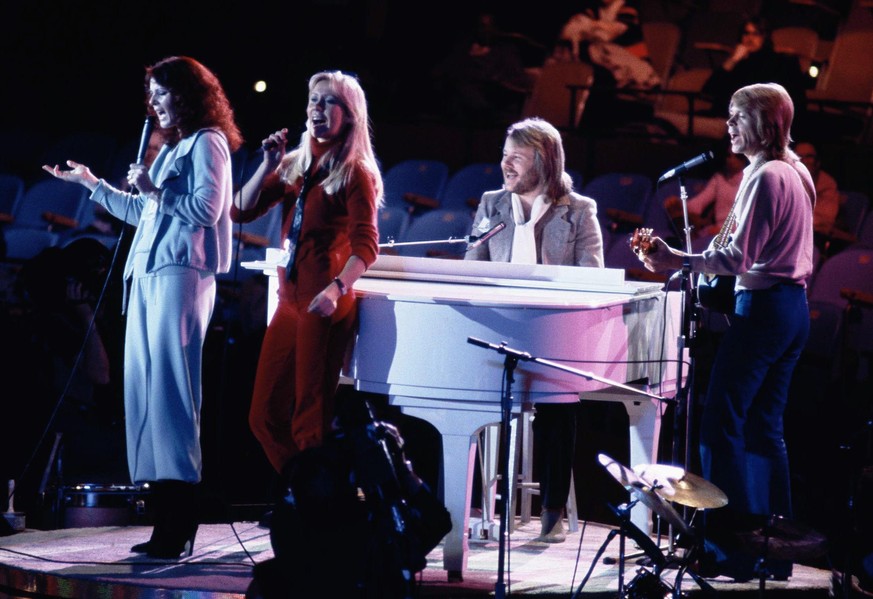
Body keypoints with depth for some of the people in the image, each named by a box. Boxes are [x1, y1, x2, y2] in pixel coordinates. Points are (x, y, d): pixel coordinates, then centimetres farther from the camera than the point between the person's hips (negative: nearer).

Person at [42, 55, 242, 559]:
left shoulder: (207, 143, -3)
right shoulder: (172, 149, 24)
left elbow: (207, 209, -14)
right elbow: (144, 212, 29)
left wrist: (156, 191, -9)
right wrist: (92, 184, 33)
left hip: (181, 274, -10)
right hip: (150, 274, 10)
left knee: (170, 388, -13)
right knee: (145, 389, 4)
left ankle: (179, 530, -15)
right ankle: (167, 524, 5)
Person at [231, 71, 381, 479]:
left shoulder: (354, 173, -5)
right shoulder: (294, 167, 16)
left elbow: (366, 245, -15)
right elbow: (240, 212, 10)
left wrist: (338, 288, -30)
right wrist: (268, 166, 0)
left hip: (324, 304, -8)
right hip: (290, 300, 8)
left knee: (310, 415, -7)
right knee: (265, 415, 10)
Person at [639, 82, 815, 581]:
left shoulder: (765, 177, -15)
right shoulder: (797, 173, 13)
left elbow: (738, 258, -20)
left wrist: (678, 260, -22)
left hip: (763, 306, -10)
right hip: (795, 307, 10)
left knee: (722, 422, -7)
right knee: (765, 427, 13)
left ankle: (733, 545, -9)